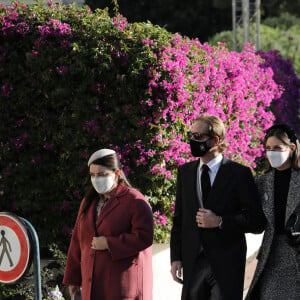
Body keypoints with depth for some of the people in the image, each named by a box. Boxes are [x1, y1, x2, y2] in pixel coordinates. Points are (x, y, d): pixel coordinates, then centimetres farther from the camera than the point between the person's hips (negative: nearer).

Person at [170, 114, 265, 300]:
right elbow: (179, 219, 13)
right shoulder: (185, 172, 11)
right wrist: (176, 258, 5)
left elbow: (257, 222, -5)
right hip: (192, 263, 4)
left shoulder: (239, 174, -3)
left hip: (227, 267, -4)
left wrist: (220, 221, -16)